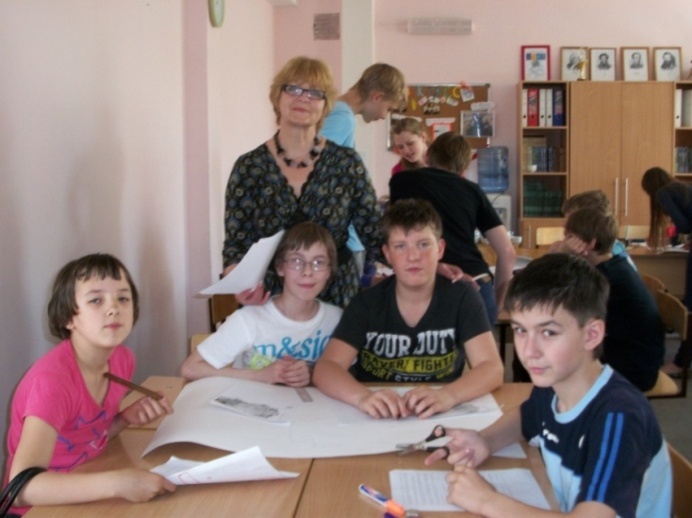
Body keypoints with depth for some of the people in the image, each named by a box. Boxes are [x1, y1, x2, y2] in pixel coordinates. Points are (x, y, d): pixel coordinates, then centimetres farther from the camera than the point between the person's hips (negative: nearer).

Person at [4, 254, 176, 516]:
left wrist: (126, 417, -9)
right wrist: (116, 483, -41)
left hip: (86, 495, 7)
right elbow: (22, 486, -33)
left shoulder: (122, 359, -5)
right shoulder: (52, 378, -25)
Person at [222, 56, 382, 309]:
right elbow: (235, 244, -2)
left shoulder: (347, 163, -2)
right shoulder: (248, 167, -3)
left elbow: (375, 234, 0)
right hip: (267, 299, 0)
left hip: (336, 296, 1)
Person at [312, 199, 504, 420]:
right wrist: (363, 397, -35)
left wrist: (447, 396, -34)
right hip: (377, 420, 0)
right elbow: (325, 368, -13)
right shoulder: (367, 302, -5)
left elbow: (492, 368, -14)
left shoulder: (461, 297, -5)